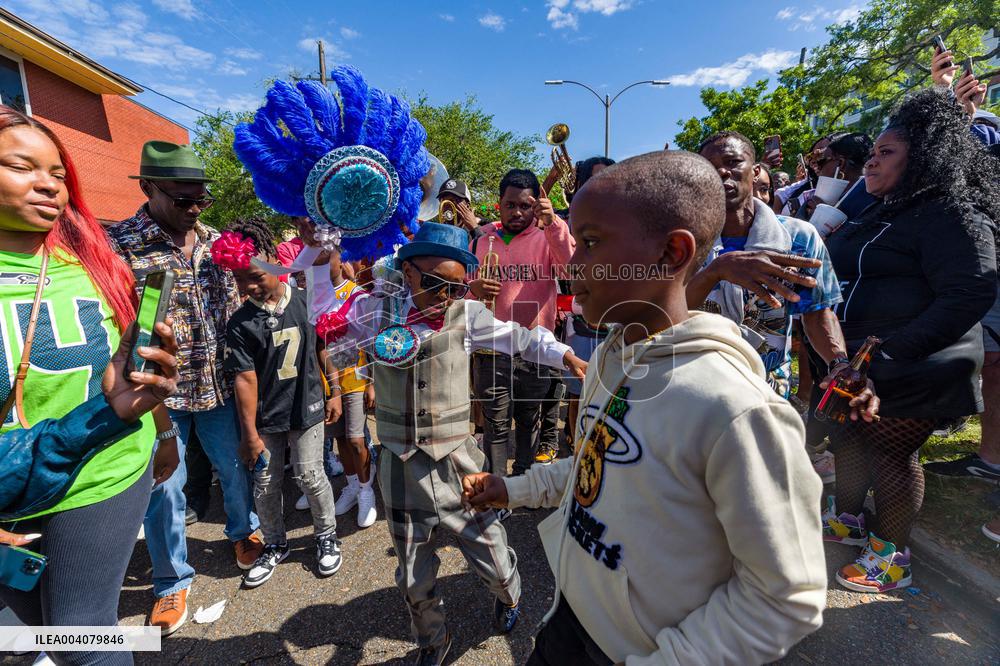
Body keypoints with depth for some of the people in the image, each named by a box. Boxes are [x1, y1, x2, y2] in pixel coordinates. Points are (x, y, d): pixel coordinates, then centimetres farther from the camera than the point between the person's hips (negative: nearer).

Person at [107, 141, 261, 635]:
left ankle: (243, 532, 46)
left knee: (237, 467, 18)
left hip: (219, 386, 4)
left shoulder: (215, 241, 4)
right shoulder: (116, 244, -10)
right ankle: (171, 582, 34)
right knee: (164, 489, 11)